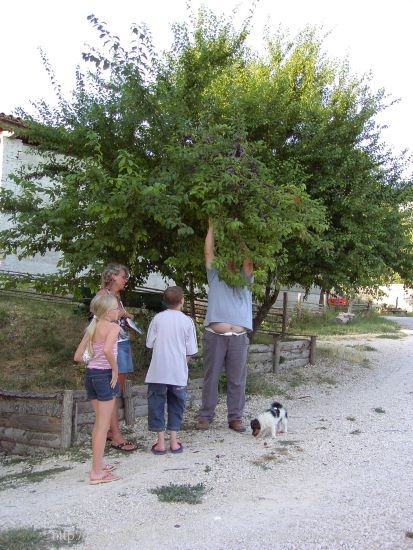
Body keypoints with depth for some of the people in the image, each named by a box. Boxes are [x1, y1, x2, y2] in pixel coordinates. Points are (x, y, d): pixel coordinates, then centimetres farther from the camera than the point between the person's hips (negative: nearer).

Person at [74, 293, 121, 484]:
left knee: (99, 422, 21)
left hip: (90, 374, 8)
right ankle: (96, 472, 5)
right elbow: (107, 350, -31)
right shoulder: (113, 327, -12)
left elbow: (78, 356, 8)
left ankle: (98, 465, 31)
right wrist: (115, 370, -19)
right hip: (104, 375, -8)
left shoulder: (91, 328, 10)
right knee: (103, 425, 0)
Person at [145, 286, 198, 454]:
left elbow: (149, 343, 1)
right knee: (176, 404, 15)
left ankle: (160, 443, 12)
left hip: (158, 371, 0)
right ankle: (174, 442, 18)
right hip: (178, 372, 1)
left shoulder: (158, 318, -3)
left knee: (156, 404, 10)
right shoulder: (187, 321, -3)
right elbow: (190, 350, -3)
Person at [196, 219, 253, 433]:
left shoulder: (244, 280, 16)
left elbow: (249, 261, 2)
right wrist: (212, 226, 8)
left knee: (237, 380, 5)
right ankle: (205, 416, 15)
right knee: (210, 378, 5)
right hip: (214, 335, -1)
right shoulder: (215, 277, 14)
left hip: (239, 337, 1)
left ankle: (235, 418, 14)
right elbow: (208, 253, 7)